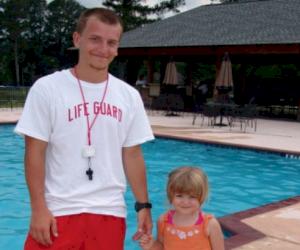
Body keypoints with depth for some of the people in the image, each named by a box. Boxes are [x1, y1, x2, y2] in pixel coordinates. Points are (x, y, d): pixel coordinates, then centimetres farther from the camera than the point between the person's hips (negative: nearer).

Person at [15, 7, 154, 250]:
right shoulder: (47, 89, -6)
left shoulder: (129, 96, 4)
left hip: (109, 212, 3)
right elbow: (35, 153, -6)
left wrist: (143, 205, 6)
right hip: (58, 211, -3)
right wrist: (38, 209, -11)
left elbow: (133, 155, 8)